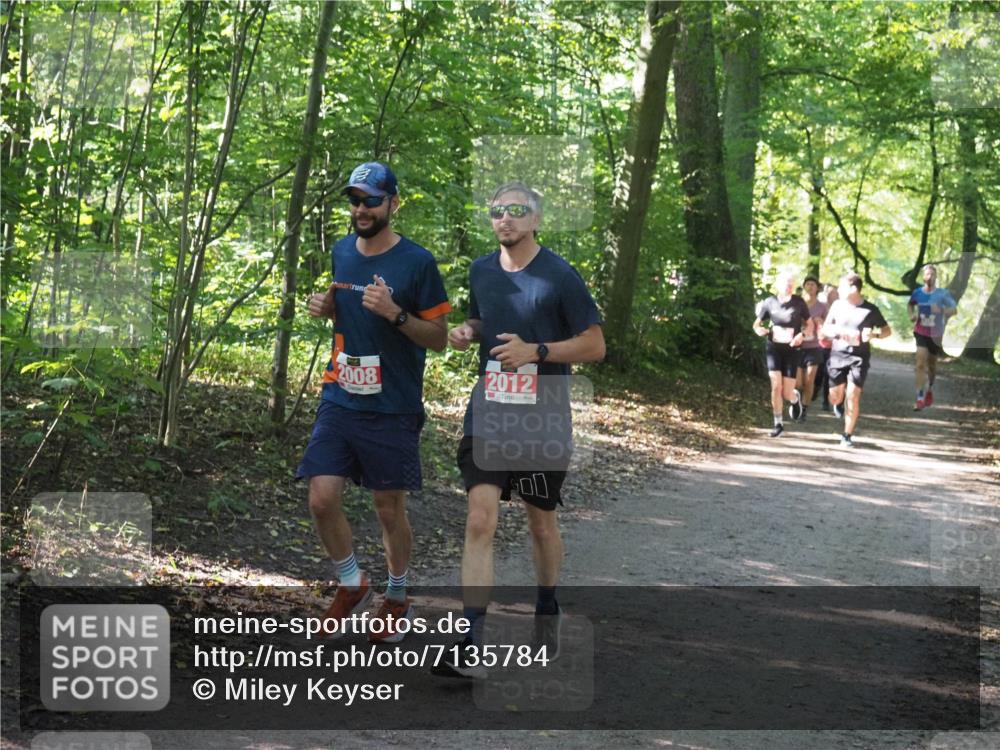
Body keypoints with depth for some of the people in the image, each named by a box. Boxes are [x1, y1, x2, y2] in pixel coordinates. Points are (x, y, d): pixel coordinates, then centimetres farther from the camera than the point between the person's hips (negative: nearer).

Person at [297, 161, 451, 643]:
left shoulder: (417, 261, -8)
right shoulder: (342, 252, 8)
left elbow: (439, 337, -6)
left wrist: (395, 313, -22)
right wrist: (325, 308, 2)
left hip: (392, 407, -4)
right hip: (339, 400, 4)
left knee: (390, 507, 6)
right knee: (322, 499, -4)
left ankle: (398, 599, 26)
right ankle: (351, 585, 19)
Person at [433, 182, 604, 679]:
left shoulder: (559, 276, -5)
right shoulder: (481, 271, 9)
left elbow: (594, 345, -3)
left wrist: (536, 350, -16)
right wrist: (465, 334, 3)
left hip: (543, 416, -2)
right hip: (487, 413, 2)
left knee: (542, 523, 13)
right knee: (480, 520, -11)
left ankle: (547, 611, 39)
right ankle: (470, 647, -17)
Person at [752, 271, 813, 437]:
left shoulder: (799, 302, -5)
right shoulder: (770, 302, -2)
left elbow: (810, 324, 5)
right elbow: (756, 324, 8)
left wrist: (802, 334, -15)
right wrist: (760, 330, -16)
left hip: (792, 350, -1)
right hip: (774, 348, 1)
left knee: (787, 393, -3)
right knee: (776, 387, -12)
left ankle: (796, 398, 35)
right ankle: (778, 424, 2)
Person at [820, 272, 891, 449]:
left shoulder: (870, 310, -4)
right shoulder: (837, 305, 1)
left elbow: (887, 331, 5)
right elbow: (824, 330, 8)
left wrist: (874, 334, -16)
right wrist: (837, 332, -13)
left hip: (859, 357, -2)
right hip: (838, 355, 2)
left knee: (853, 396, -11)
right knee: (835, 397, 4)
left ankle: (847, 435, 1)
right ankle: (839, 403, 43)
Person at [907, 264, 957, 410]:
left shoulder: (943, 294, -10)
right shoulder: (917, 292, -2)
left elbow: (954, 310, -9)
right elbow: (910, 304, 18)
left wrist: (941, 310, -27)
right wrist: (912, 314, -2)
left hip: (936, 334, 0)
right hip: (921, 332, 0)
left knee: (932, 365, 16)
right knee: (921, 364, -14)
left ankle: (929, 390, 43)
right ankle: (920, 398, -16)